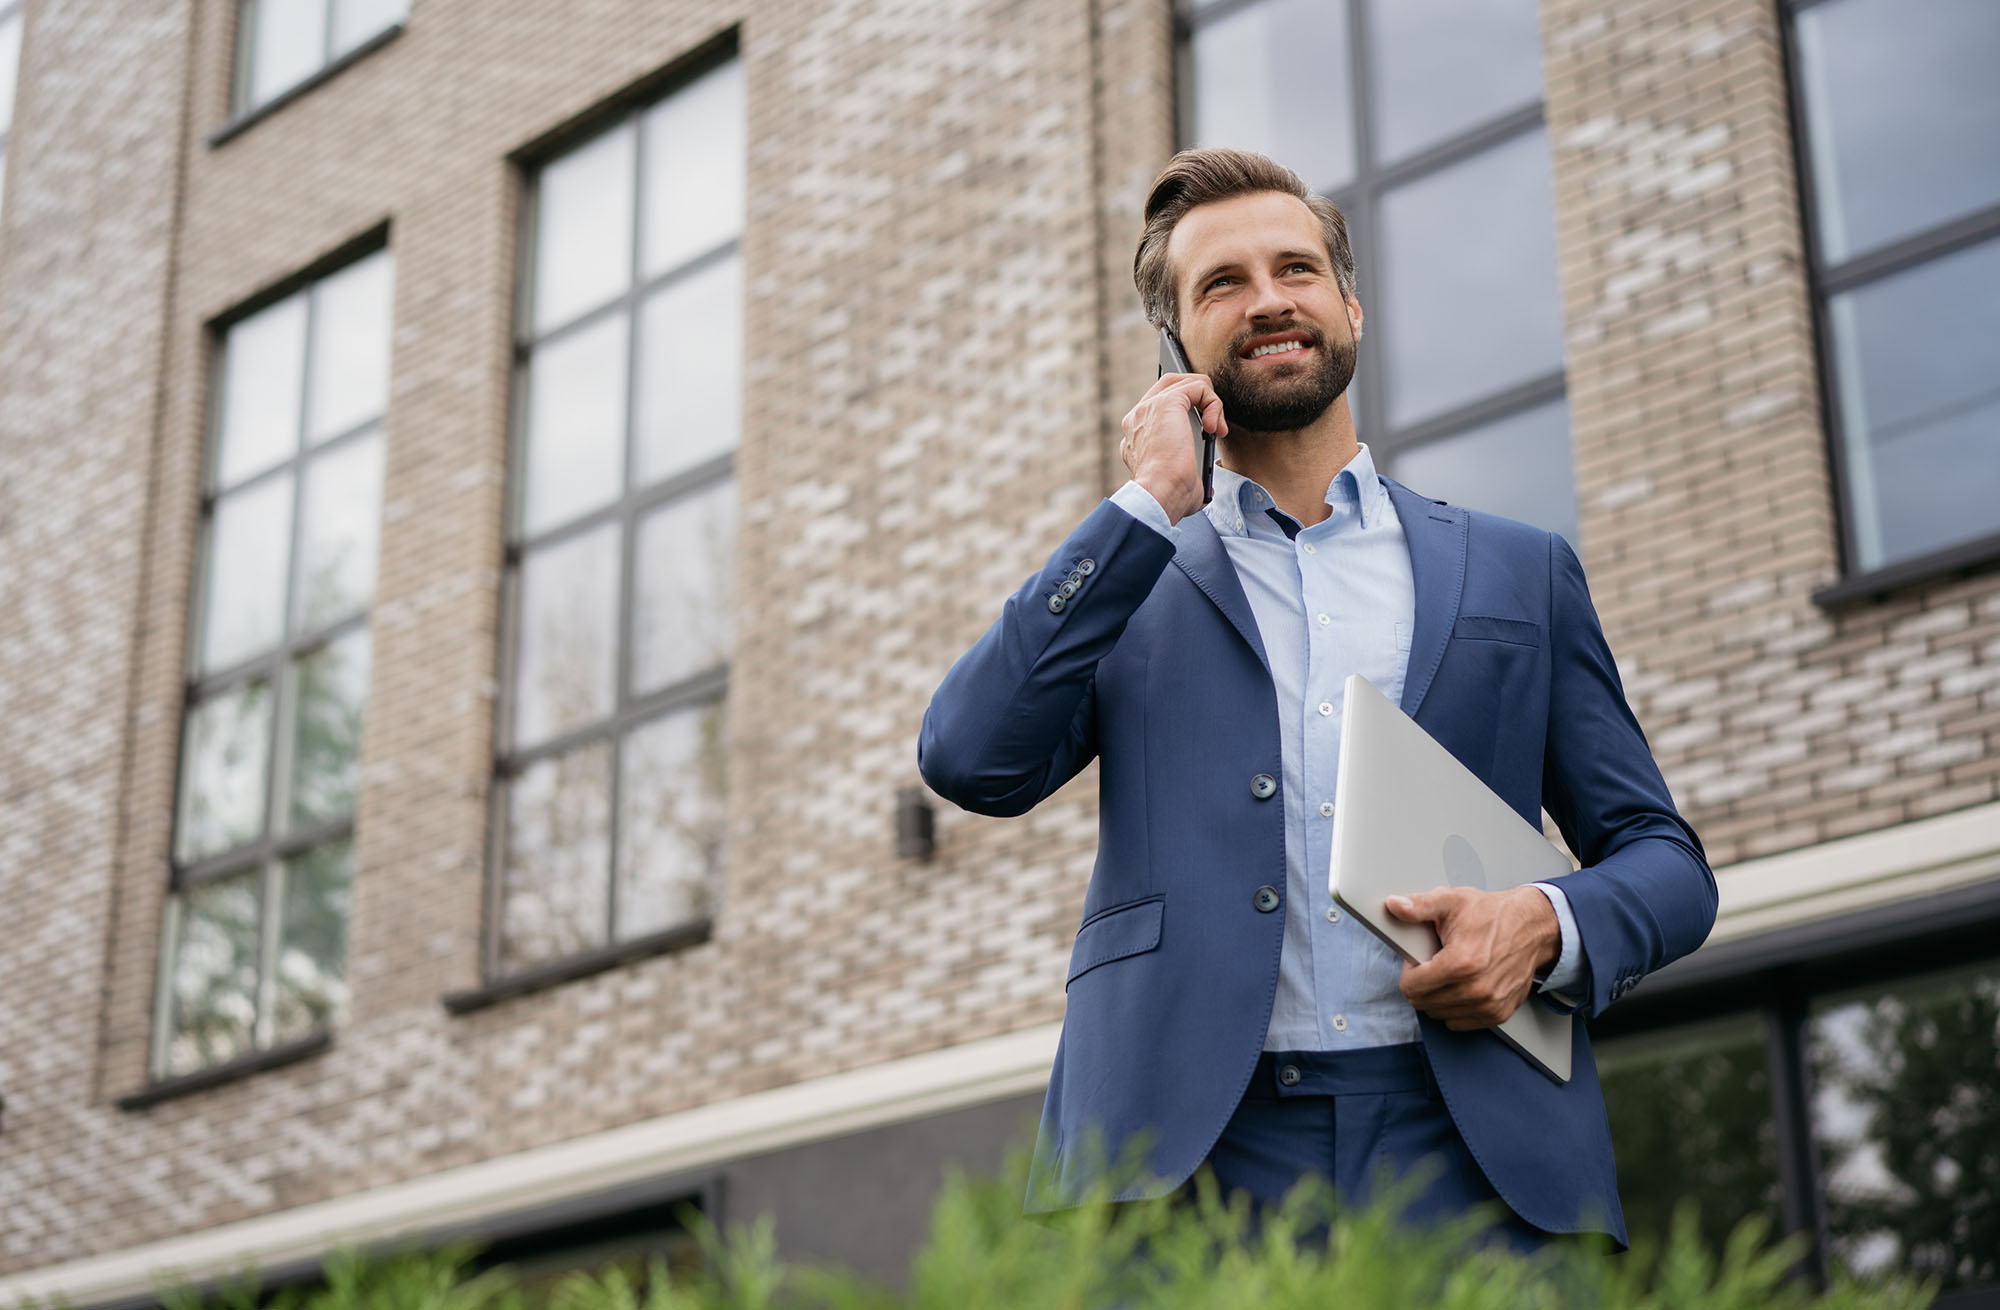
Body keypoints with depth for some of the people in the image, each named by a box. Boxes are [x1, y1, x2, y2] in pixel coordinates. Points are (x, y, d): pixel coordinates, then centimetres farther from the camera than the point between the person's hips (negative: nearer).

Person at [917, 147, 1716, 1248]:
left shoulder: (1519, 572, 19)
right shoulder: (1128, 583, 16)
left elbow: (1666, 861, 19)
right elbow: (972, 761, -2)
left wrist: (1549, 926, -3)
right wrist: (1153, 502, 1)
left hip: (1472, 1157, 1)